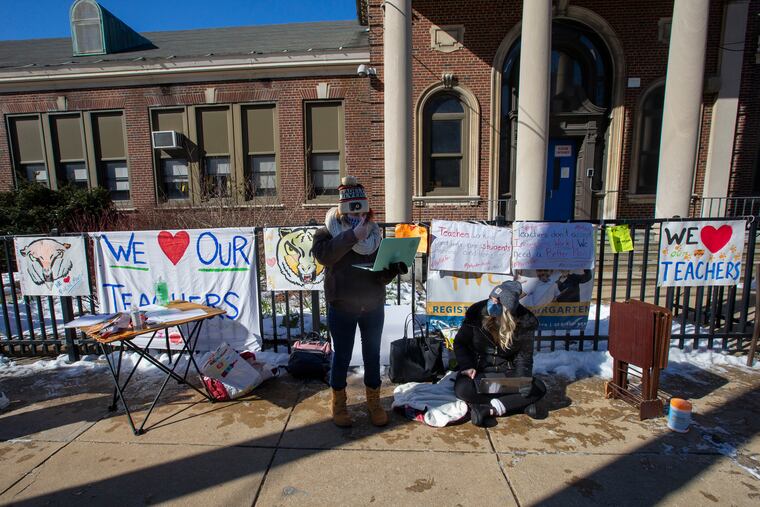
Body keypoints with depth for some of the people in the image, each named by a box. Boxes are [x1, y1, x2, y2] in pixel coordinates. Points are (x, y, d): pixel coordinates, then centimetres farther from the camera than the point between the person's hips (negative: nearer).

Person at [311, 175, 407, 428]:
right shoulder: (328, 233, -5)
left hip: (373, 307, 3)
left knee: (372, 355, 14)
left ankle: (374, 402, 33)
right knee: (341, 356, 11)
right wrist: (352, 235, -32)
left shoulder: (373, 234, 4)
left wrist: (394, 269, -16)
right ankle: (338, 404, 31)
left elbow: (382, 275, 6)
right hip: (341, 307, -3)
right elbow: (324, 255, -28)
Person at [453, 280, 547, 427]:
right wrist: (467, 366, -18)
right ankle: (521, 405, -19)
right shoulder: (476, 312, -15)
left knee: (538, 389, -22)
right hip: (478, 371, -1)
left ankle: (486, 409, -24)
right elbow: (460, 343, -2)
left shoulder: (524, 321, -11)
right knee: (463, 388, -32)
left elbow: (524, 355, -2)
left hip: (507, 372, 2)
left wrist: (524, 378, -22)